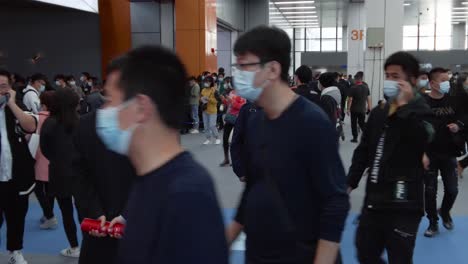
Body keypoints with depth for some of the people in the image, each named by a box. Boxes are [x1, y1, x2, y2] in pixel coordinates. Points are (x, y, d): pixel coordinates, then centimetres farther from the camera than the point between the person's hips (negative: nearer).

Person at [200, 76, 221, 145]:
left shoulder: (214, 90, -11)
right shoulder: (203, 90, 8)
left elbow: (216, 100, -16)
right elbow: (201, 98, 19)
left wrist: (208, 99, -24)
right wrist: (201, 99, -4)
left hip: (212, 111, -6)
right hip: (205, 110, 6)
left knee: (212, 125, -8)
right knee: (206, 126, 9)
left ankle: (217, 138, 9)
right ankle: (208, 139, 19)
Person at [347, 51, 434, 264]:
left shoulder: (421, 113, -7)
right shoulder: (378, 113, 10)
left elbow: (422, 139, -29)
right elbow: (364, 151, 15)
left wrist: (405, 105, -23)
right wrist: (350, 182, 11)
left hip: (403, 205, -6)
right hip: (374, 200, 6)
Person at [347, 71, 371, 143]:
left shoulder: (353, 88, -14)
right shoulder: (366, 87, -1)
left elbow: (350, 99, -14)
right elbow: (368, 98, 4)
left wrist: (348, 109, -6)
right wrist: (369, 108, 13)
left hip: (354, 109, -4)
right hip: (363, 109, 4)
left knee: (354, 124, 9)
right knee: (362, 123, 14)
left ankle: (355, 138, 13)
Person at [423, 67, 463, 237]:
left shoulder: (452, 100, 2)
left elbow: (463, 120, 13)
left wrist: (458, 126, -9)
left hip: (449, 153, 3)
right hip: (429, 154, -3)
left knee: (452, 189, 9)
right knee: (430, 191, 5)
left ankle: (445, 212, 40)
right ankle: (433, 223, 24)